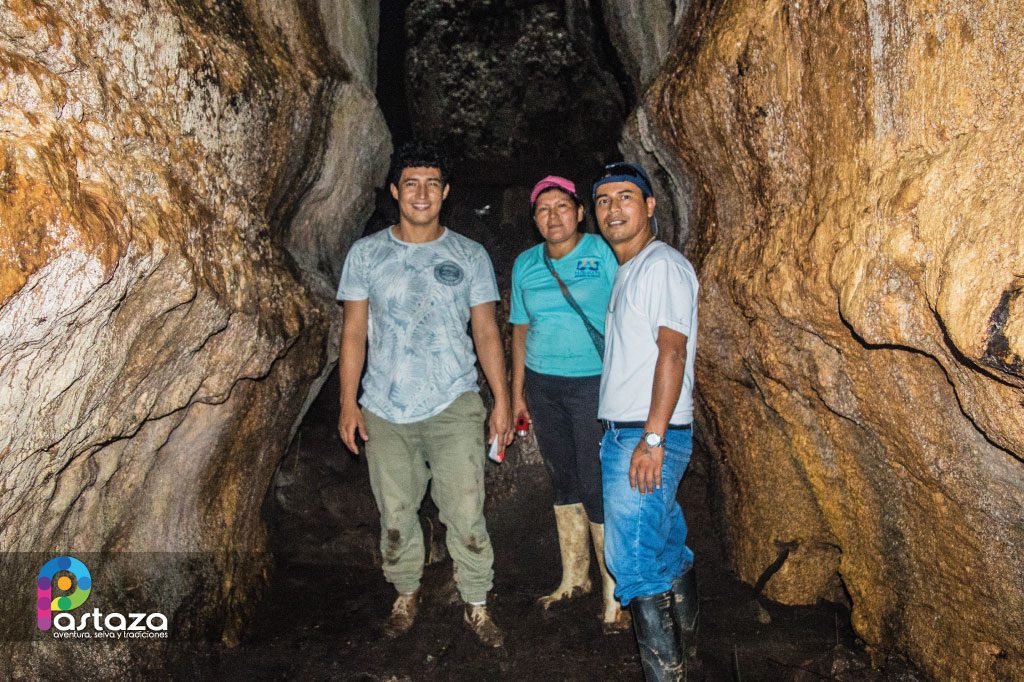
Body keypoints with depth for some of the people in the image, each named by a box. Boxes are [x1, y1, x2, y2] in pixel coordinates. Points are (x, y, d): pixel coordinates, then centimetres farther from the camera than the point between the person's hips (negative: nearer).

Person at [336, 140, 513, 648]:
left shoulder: (470, 256, 4)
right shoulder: (366, 253, 4)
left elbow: (486, 332, 5)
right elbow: (354, 332, 6)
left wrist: (502, 401, 1)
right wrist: (348, 402, 0)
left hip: (454, 406, -1)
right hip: (385, 410, 1)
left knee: (465, 515, -2)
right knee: (395, 515, 11)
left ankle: (476, 604, 19)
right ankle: (405, 594, 34)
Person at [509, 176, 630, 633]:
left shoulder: (603, 253, -4)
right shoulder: (525, 265, 9)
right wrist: (517, 392, 14)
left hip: (593, 383, -4)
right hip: (542, 385, 5)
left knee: (597, 487, -5)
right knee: (564, 483, 13)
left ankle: (615, 594, 10)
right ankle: (573, 578, 29)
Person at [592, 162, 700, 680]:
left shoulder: (662, 265, -11)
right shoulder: (626, 270, 18)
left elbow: (673, 352, -20)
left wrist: (652, 439, -24)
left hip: (646, 438, -9)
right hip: (622, 432, 9)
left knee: (632, 559, -6)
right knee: (667, 546, 21)